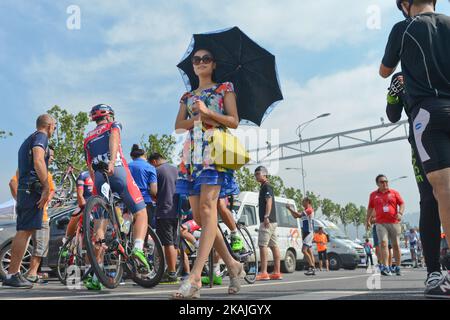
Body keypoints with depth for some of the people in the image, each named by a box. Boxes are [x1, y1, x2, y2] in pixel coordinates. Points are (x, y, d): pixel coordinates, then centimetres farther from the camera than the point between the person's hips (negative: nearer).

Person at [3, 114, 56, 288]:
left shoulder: (27, 141, 28)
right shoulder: (41, 137, -1)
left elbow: (16, 178, 30)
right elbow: (38, 161, -20)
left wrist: (19, 199, 31)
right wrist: (47, 188, -21)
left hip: (23, 189, 10)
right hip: (33, 188, -10)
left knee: (22, 232, 10)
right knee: (25, 231, -13)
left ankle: (14, 273, 12)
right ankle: (12, 274, -16)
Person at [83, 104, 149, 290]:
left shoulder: (88, 139, 30)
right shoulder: (113, 126, 17)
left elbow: (90, 167, 20)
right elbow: (114, 139, -7)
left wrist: (98, 187, 21)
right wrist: (112, 162, -23)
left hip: (99, 177, 4)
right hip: (118, 171, -4)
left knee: (99, 225, 4)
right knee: (141, 212, 5)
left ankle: (96, 276, 0)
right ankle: (138, 248, -22)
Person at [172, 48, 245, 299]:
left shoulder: (225, 88, 16)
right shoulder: (187, 96, 27)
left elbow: (234, 121, 4)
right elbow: (178, 126, 13)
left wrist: (208, 112, -8)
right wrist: (198, 119, -5)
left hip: (215, 149, -5)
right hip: (192, 152, 5)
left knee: (207, 207, -20)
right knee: (198, 214, -3)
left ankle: (196, 276, -29)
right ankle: (233, 265, 9)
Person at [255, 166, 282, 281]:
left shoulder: (266, 186, -7)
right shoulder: (264, 187, 23)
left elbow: (269, 201, -18)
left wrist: (266, 216, -27)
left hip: (267, 221, -10)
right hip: (272, 221, 10)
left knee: (262, 245, -12)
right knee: (274, 246, 7)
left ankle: (263, 273, -15)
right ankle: (277, 272, 8)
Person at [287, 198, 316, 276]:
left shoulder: (309, 210, -10)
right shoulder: (305, 211, 19)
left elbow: (299, 215, -20)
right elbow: (295, 216, 23)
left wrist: (290, 209, -14)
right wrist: (291, 209, 11)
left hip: (309, 233, -9)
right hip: (305, 233, 9)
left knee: (304, 250, -16)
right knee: (309, 251, 7)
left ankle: (312, 267, -14)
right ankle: (313, 269, 8)